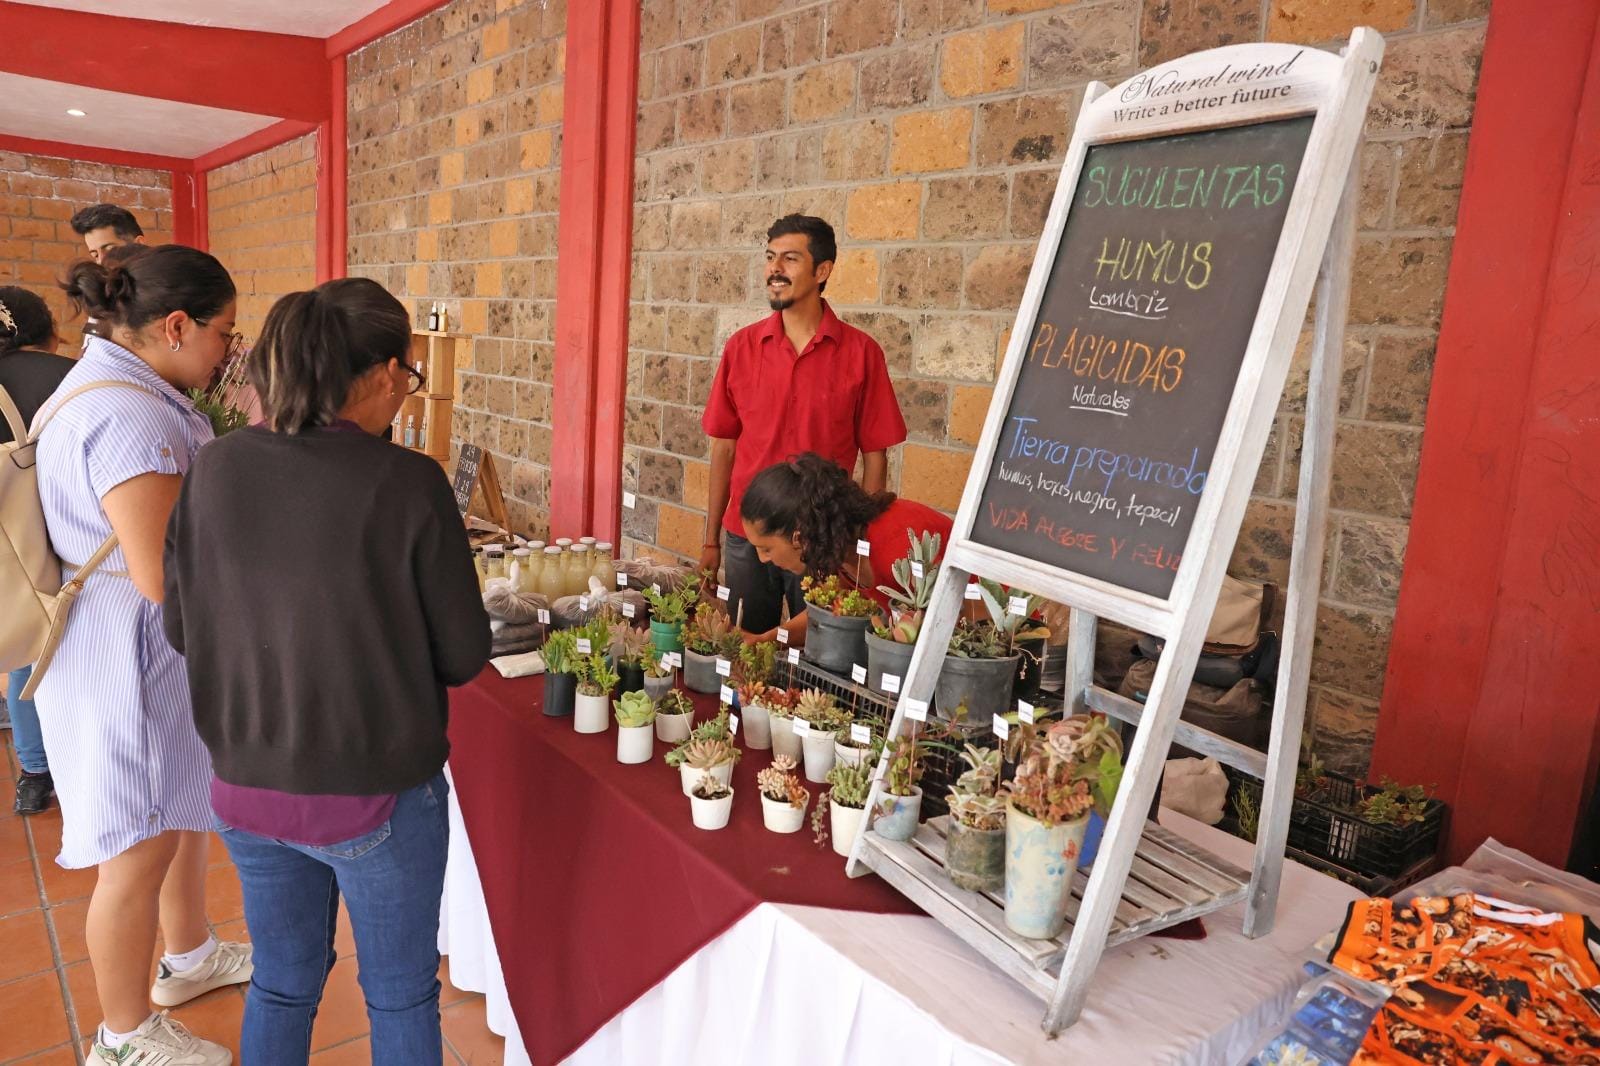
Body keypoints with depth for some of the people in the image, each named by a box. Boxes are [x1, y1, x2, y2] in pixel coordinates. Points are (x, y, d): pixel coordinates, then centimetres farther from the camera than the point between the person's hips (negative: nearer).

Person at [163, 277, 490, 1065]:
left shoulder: (214, 469, -7)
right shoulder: (407, 483, -20)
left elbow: (181, 628, 4)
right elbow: (463, 655, -13)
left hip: (247, 789, 5)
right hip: (375, 796, -4)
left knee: (282, 981, 26)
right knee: (400, 996, 18)